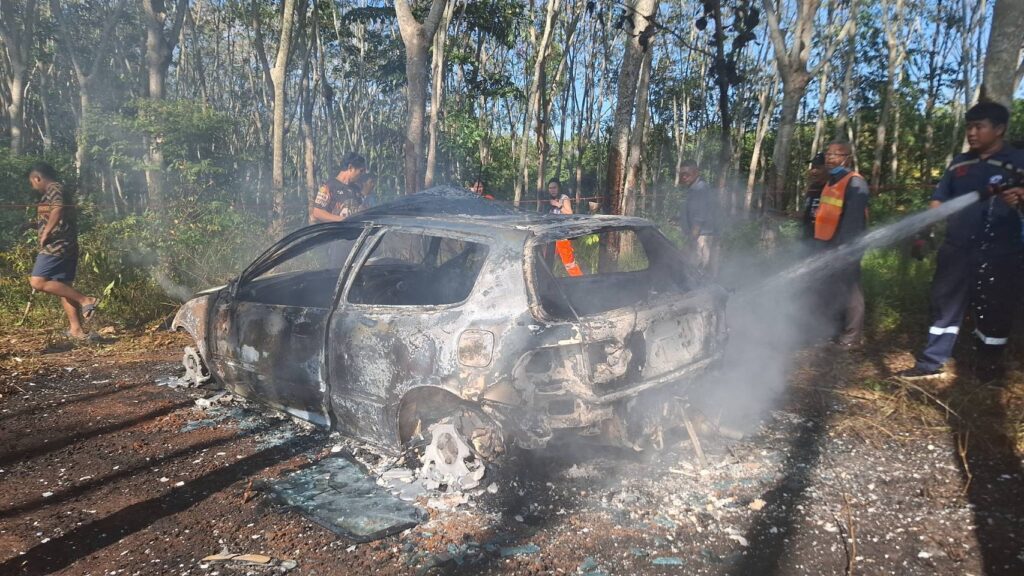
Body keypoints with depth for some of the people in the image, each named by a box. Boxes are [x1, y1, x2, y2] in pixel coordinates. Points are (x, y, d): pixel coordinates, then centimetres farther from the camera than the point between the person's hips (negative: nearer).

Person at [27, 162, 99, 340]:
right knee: (63, 287, 8)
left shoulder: (54, 189, -7)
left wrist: (45, 233, -20)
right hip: (67, 246, 10)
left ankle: (85, 300, -19)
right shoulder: (60, 191, 24)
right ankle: (76, 328, 4)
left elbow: (58, 209, -26)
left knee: (37, 282, -15)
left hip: (56, 245, -10)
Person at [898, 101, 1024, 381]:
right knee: (944, 305, 7)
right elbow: (940, 201, 13)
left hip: (997, 253, -4)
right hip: (956, 249, 4)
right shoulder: (960, 163, 11)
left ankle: (988, 368, 24)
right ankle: (931, 363, 13)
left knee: (992, 312, 8)